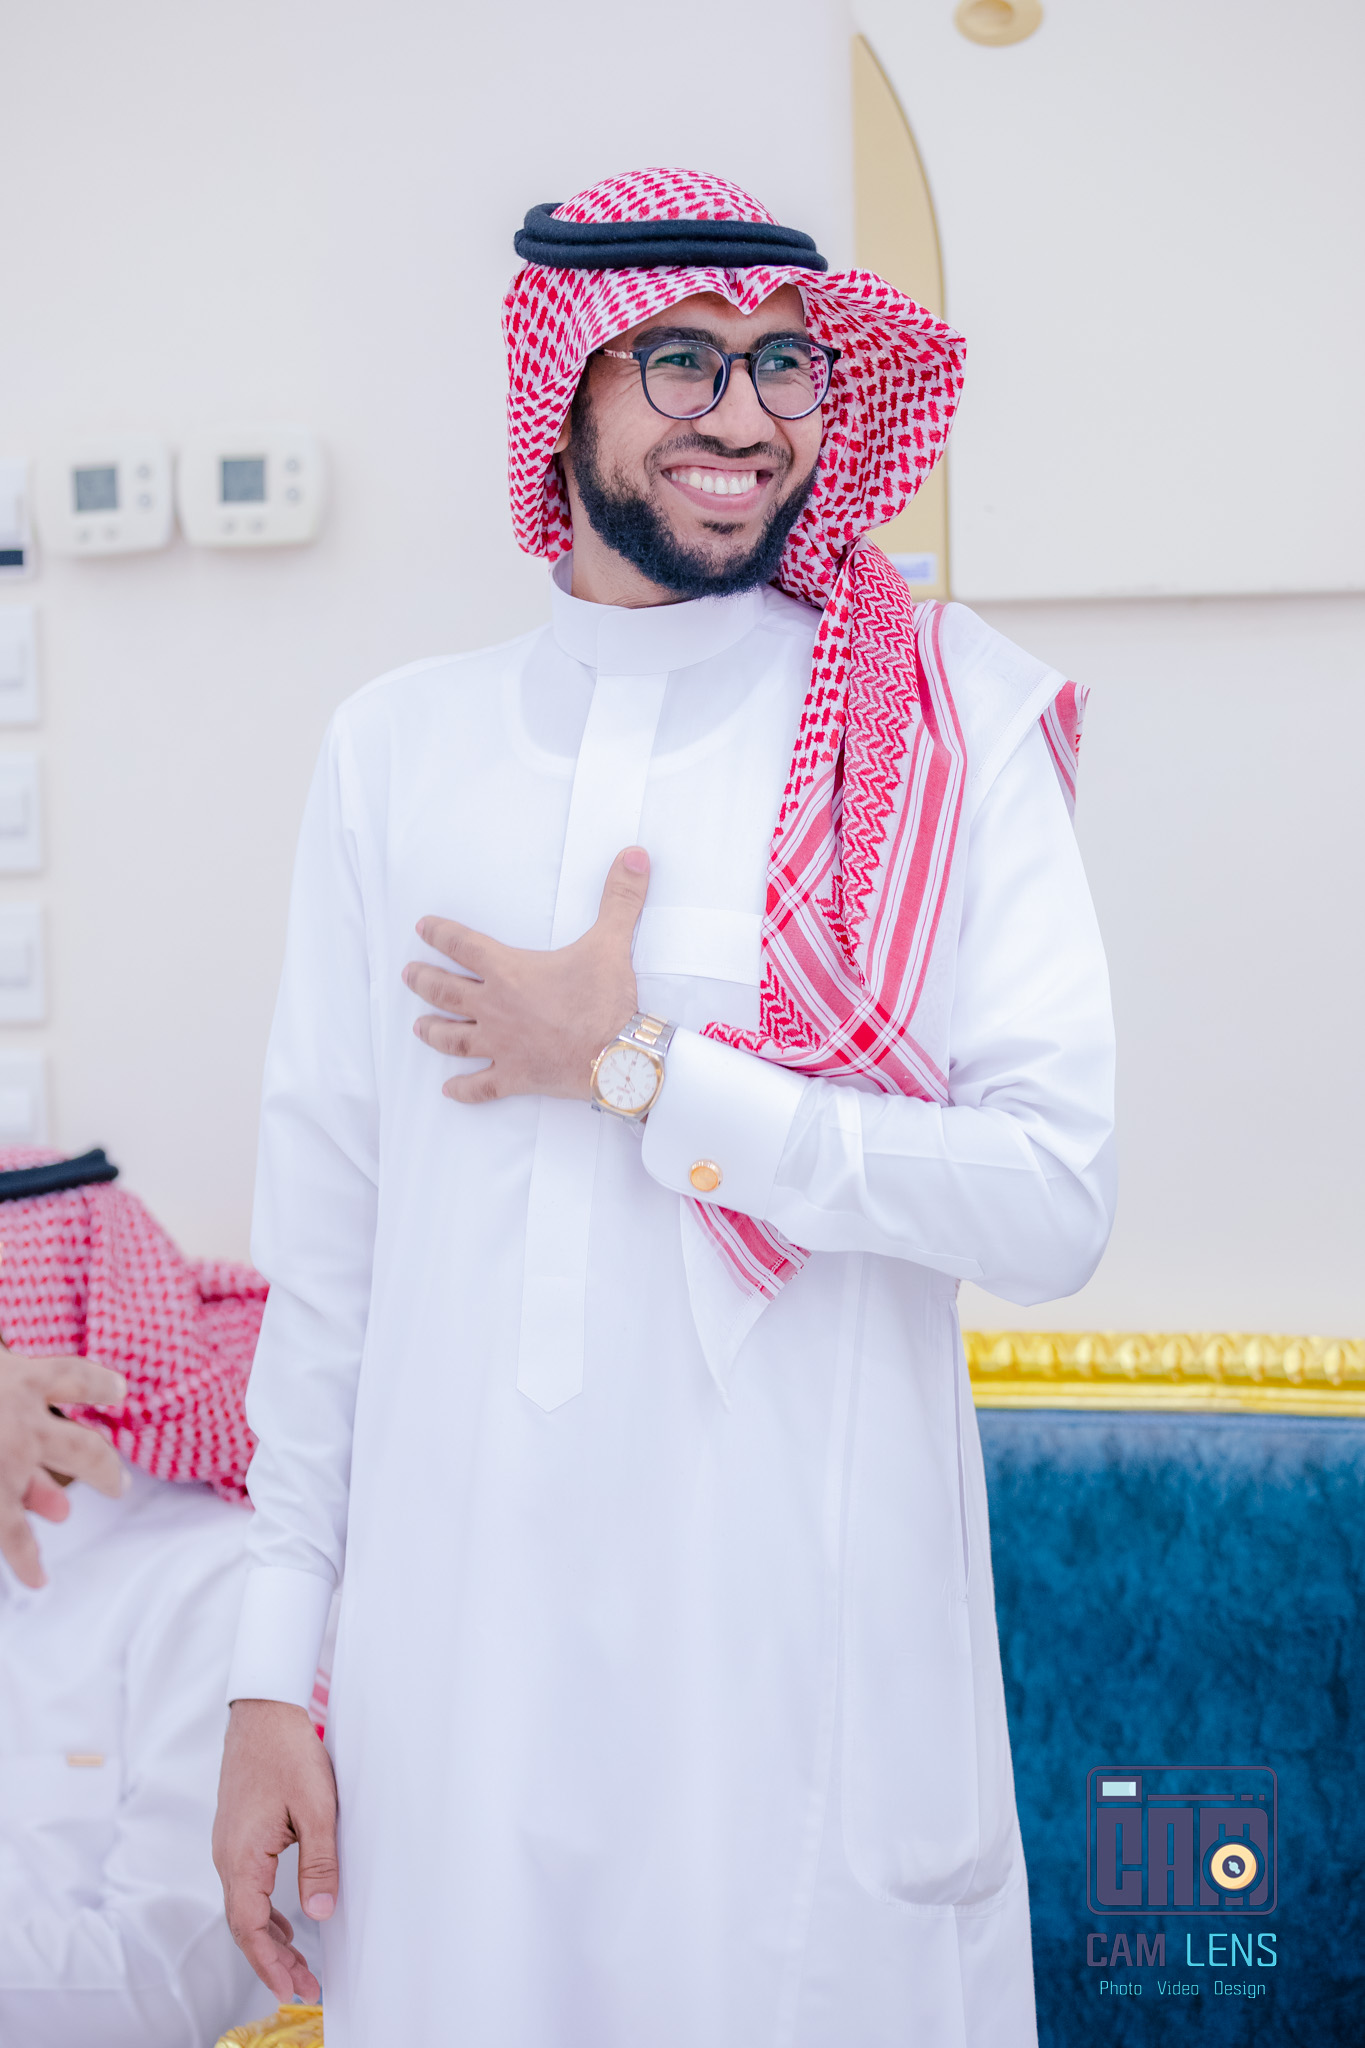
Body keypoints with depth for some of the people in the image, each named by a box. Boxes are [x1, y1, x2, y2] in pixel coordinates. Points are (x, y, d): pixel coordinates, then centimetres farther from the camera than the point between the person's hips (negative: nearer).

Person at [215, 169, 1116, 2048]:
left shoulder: (945, 733, -3)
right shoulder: (398, 745, 4)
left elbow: (1056, 1198, -12)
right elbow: (324, 1232, 5)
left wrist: (637, 1067, -12)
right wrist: (276, 1669, 5)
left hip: (816, 1639, -2)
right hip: (460, 1633, 2)